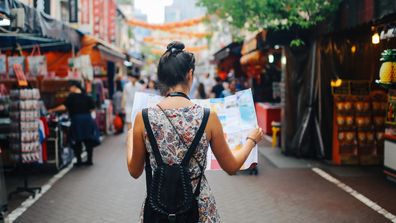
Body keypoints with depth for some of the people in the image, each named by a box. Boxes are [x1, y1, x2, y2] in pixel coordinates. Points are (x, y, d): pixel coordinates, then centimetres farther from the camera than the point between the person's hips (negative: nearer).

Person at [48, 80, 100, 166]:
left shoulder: (72, 96, -7)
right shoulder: (86, 97, 6)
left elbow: (64, 107, -14)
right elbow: (92, 108, 6)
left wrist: (52, 110, -6)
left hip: (77, 121, -4)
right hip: (87, 120, 4)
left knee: (77, 142, 6)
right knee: (88, 141, 10)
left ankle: (79, 161, 7)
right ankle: (89, 160, 13)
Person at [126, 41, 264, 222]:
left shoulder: (143, 118, -11)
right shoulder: (208, 117, -12)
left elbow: (134, 171, 2)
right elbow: (231, 167, 0)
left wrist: (130, 138, 20)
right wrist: (251, 140, 17)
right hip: (200, 208, 0)